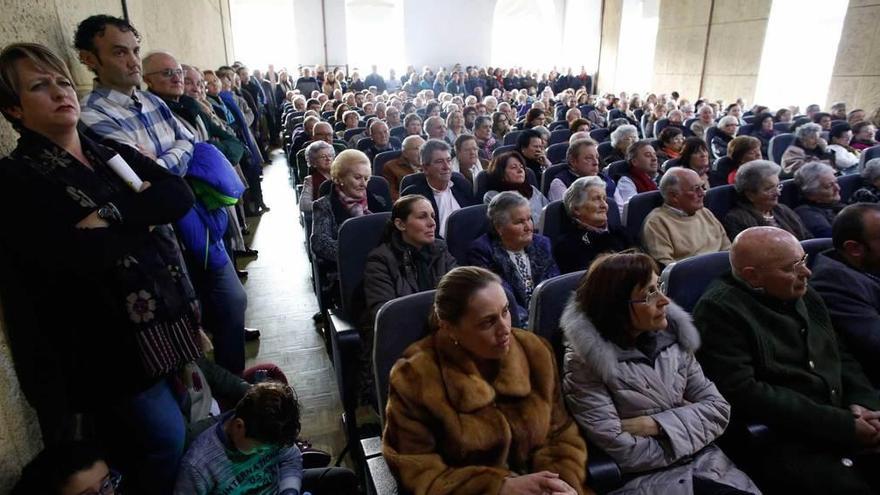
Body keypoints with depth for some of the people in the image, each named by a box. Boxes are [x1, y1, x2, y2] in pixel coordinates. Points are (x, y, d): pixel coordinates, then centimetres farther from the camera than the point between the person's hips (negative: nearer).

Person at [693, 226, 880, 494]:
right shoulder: (719, 311, -14)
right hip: (781, 440, -7)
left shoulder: (803, 294, 12)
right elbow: (744, 394, -20)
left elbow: (840, 356, 19)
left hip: (845, 422, 8)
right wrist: (842, 425, -17)